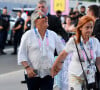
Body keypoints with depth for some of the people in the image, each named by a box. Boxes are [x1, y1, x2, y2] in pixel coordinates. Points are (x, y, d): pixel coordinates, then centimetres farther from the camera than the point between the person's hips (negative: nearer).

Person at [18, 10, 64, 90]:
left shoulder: (53, 35, 7)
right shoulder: (28, 35, -1)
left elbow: (62, 51, 12)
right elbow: (21, 54, -3)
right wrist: (27, 67, -14)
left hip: (48, 74, 1)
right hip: (32, 74, -1)